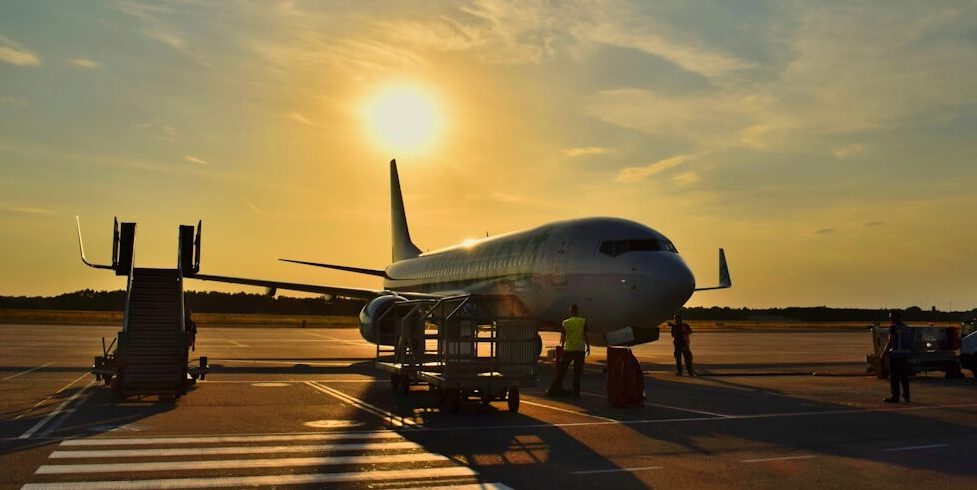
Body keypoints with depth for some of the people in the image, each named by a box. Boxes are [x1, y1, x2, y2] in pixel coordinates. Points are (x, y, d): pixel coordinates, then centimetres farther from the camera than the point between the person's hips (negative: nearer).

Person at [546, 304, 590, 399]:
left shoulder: (565, 323, 0)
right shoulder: (583, 321, -4)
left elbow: (563, 337, 4)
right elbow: (585, 336, -6)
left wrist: (562, 347, 16)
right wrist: (588, 347, 5)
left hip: (568, 349, 1)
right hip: (580, 349, -1)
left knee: (561, 371, 9)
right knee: (577, 373, 6)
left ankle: (553, 390, 13)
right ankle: (576, 393, 6)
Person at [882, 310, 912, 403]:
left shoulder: (893, 327, -11)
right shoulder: (907, 328, 13)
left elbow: (890, 342, -15)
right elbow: (910, 343, 16)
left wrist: (883, 354, -10)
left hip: (895, 355, -7)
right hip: (905, 355, 7)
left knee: (894, 377, -2)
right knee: (904, 377, 13)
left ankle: (895, 397, -2)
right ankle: (906, 396, 17)